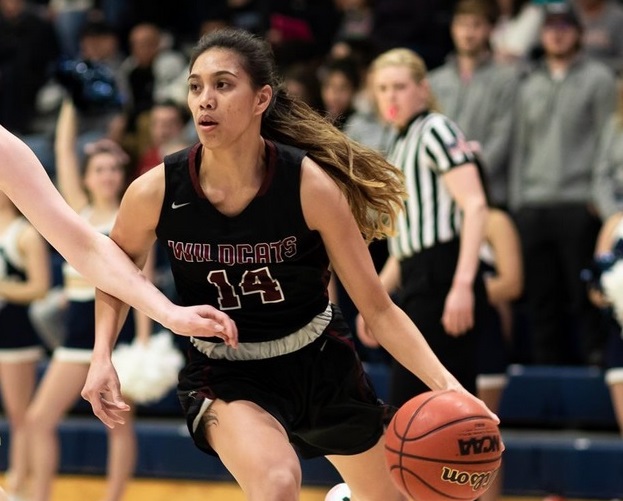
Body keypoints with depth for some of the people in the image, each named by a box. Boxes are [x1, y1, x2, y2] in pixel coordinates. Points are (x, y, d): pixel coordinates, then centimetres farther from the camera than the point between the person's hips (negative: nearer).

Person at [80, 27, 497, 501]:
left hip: (321, 361, 2)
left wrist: (446, 384, -28)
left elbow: (376, 307, -16)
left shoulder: (309, 185, -22)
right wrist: (102, 357, -12)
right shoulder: (156, 192, -19)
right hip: (227, 374, -1)